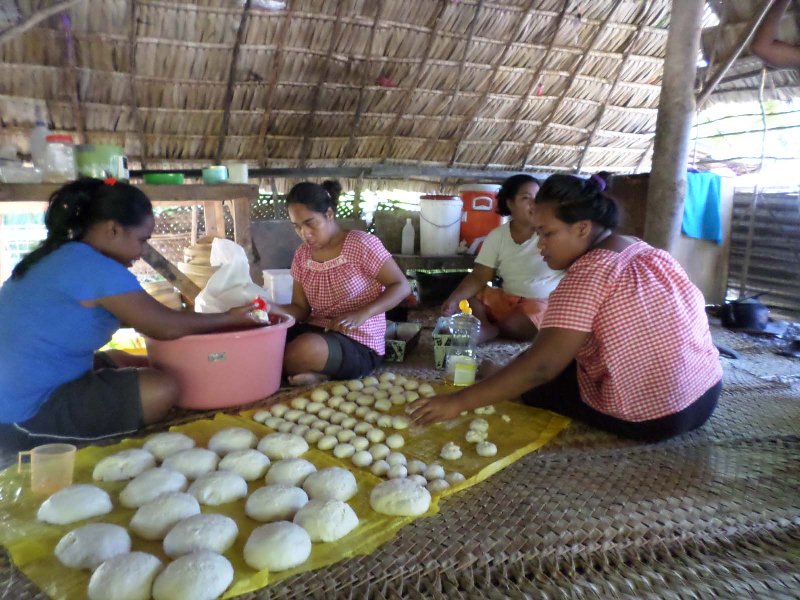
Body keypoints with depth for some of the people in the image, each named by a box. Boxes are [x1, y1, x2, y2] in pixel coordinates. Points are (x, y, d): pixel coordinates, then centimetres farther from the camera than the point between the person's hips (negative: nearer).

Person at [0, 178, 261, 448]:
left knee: (121, 360, 24)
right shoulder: (95, 268, -22)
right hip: (27, 415, -10)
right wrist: (228, 318, -5)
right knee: (162, 390, -18)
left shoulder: (61, 255, 8)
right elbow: (165, 327, -17)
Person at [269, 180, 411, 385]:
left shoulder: (361, 243, -10)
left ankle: (320, 375, -6)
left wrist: (362, 314, -24)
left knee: (304, 350, -36)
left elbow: (402, 286, -10)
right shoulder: (302, 255, 8)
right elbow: (301, 309, 7)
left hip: (359, 344, -6)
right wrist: (272, 308, -15)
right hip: (316, 332, 6)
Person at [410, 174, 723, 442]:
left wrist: (458, 402, -28)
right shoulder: (647, 252, 3)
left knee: (532, 382, 7)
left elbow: (541, 366, -28)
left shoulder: (588, 274, -20)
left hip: (649, 417, -8)